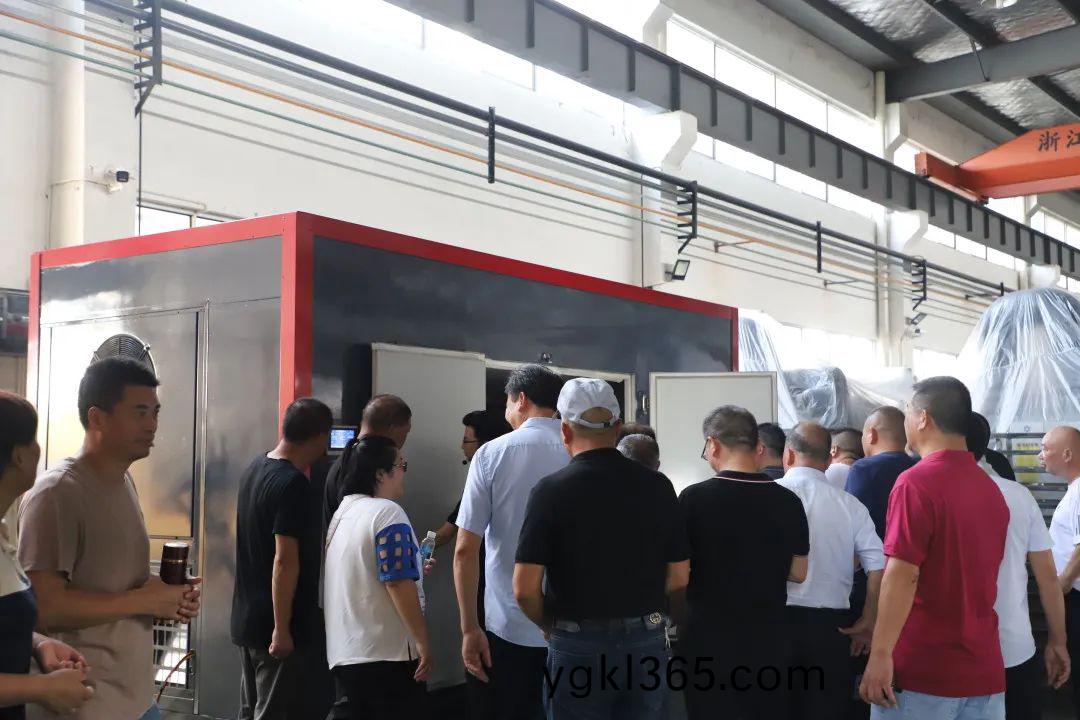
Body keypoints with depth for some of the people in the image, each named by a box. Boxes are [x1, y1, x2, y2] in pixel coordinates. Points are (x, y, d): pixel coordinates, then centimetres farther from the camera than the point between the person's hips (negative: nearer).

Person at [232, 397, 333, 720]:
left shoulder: (255, 467, 7)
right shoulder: (293, 483, -21)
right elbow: (285, 559, -24)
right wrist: (282, 628, -21)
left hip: (247, 615, 9)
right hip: (273, 623, -9)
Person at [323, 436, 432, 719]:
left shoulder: (342, 512, 13)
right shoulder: (387, 512, -14)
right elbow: (398, 583, -20)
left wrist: (414, 569, 25)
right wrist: (422, 641, -16)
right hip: (386, 653, -8)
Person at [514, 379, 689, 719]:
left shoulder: (551, 490, -11)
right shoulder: (657, 486, -1)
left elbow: (525, 588, -13)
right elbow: (679, 577, 4)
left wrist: (551, 625, 5)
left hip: (579, 646, -3)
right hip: (648, 641, 3)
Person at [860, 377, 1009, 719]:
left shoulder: (916, 482, -13)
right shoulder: (991, 487, 10)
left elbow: (903, 575, -19)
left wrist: (881, 654, -17)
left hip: (923, 666, -7)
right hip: (984, 668, 7)